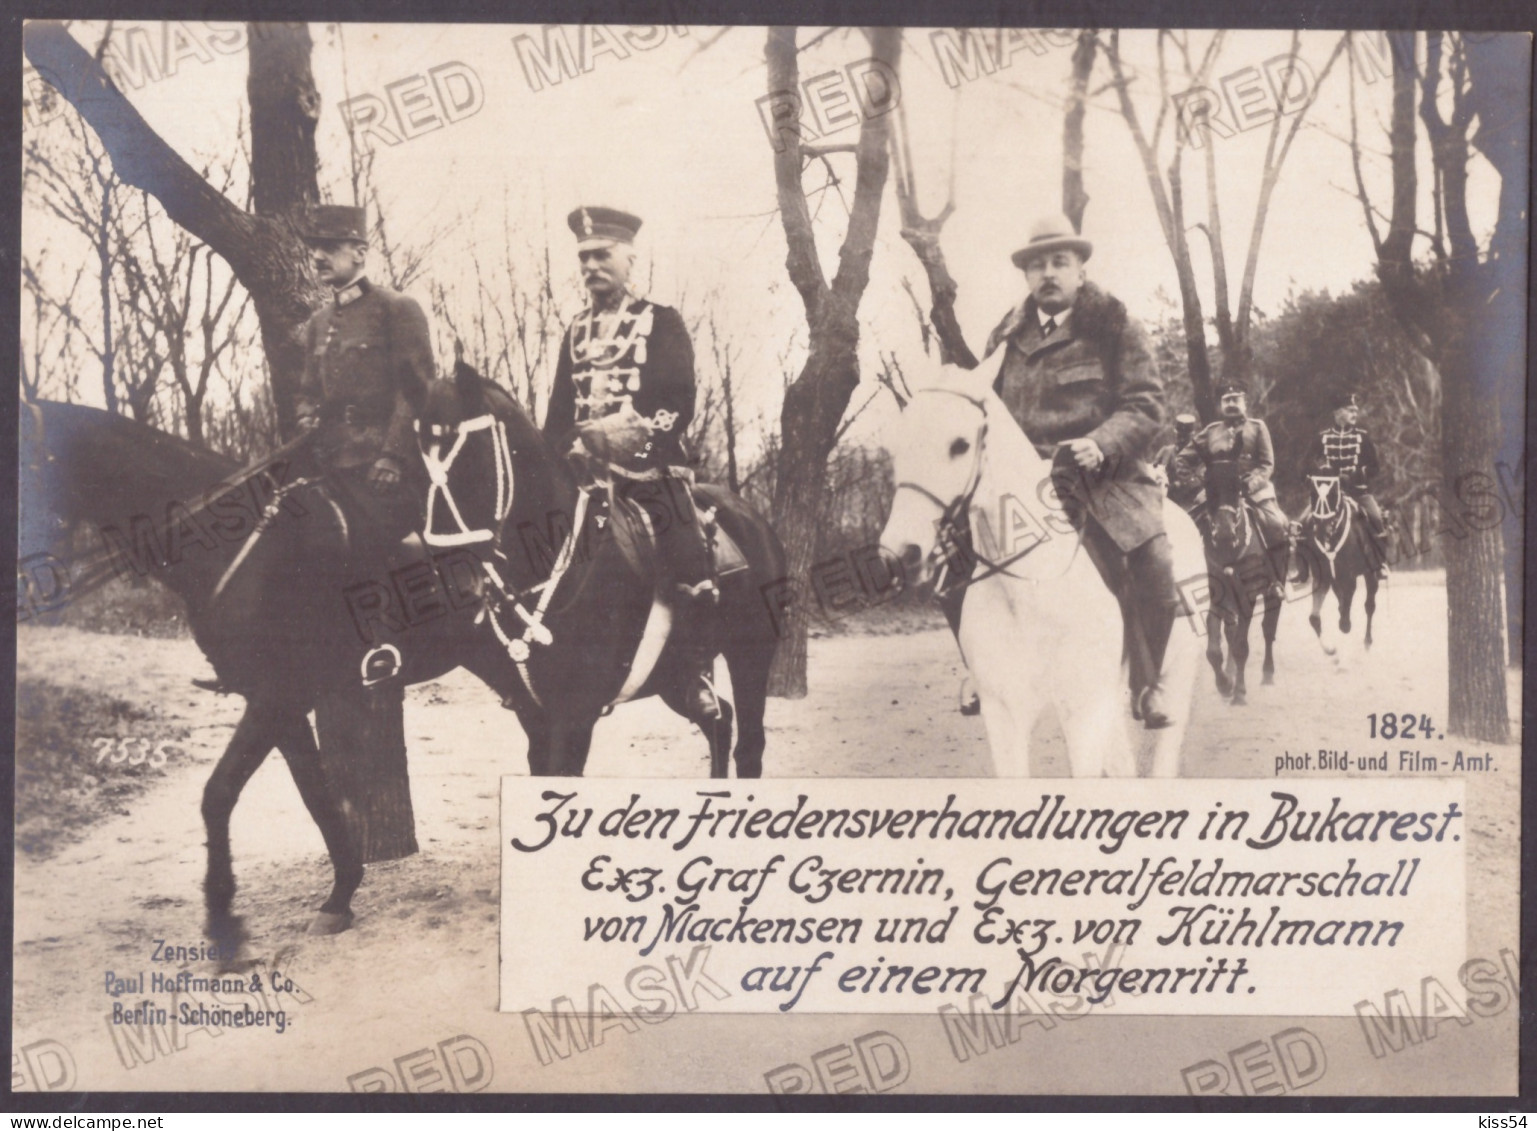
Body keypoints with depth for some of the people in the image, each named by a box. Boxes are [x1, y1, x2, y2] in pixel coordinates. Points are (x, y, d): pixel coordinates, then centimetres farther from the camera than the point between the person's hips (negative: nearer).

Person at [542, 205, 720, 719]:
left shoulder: (662, 322, 6)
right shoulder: (576, 333, 21)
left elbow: (679, 403, -6)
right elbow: (559, 413, 18)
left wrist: (643, 436, -21)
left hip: (652, 467, -5)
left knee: (688, 562, -21)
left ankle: (698, 669, -9)